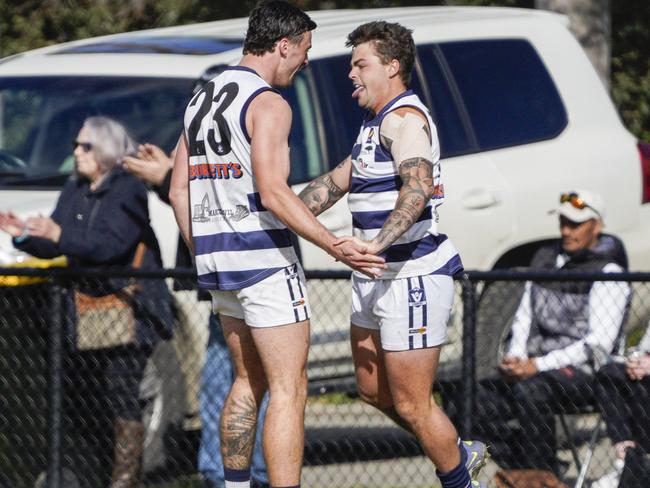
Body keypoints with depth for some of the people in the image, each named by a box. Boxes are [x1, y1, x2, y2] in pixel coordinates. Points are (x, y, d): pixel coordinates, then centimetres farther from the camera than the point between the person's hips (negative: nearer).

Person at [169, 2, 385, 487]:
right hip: (265, 260, -9)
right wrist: (334, 247, -25)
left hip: (216, 260, 9)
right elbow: (272, 194, -23)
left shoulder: (202, 100, 13)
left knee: (250, 381, 19)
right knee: (289, 390, -7)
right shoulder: (268, 103, -13)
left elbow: (179, 191, 16)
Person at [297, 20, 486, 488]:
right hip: (376, 278, 11)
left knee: (411, 404, -5)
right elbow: (336, 182, 27)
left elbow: (417, 188, -31)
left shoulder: (404, 117, -16)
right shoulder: (377, 124, 18)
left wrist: (377, 242, -45)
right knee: (373, 388, 19)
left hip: (413, 276, -11)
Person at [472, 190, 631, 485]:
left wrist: (539, 365, -20)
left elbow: (599, 344, -13)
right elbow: (524, 317, 20)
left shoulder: (607, 273, -5)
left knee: (531, 390, -37)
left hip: (584, 374, -7)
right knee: (480, 399, -19)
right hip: (538, 369, 7)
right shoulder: (545, 258, 18)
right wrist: (515, 359, -2)